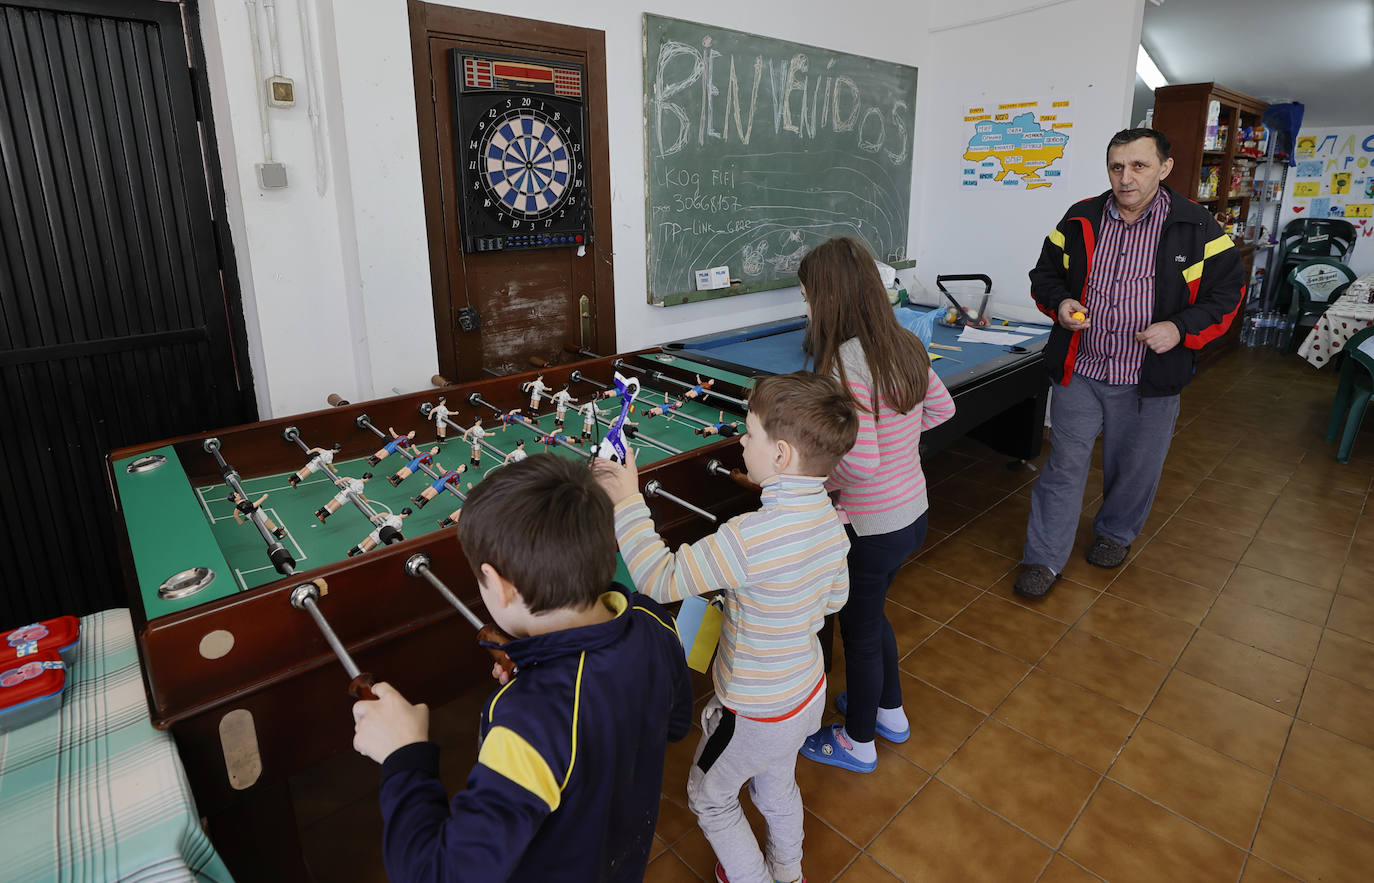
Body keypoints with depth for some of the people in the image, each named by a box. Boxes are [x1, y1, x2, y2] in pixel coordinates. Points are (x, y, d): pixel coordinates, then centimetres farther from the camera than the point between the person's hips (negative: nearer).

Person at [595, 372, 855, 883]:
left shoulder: (754, 535, -39)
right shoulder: (827, 516, -11)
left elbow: (661, 580, -33)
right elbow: (834, 598, 4)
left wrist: (627, 500, -25)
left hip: (756, 714, -7)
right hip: (808, 689, 8)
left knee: (709, 796, 23)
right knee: (777, 784, 33)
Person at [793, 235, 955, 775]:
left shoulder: (845, 362, -27)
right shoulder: (905, 346, -1)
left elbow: (860, 464, -30)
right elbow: (941, 408, 13)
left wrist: (816, 479, -13)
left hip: (872, 528, -8)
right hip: (913, 513, 8)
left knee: (859, 629, 14)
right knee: (871, 613, 28)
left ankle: (857, 743, 37)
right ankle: (890, 712, 49)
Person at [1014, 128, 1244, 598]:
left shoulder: (1196, 228, -4)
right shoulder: (1080, 220, 0)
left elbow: (1226, 294, 1)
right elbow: (1045, 274, 11)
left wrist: (1181, 329, -16)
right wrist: (1059, 302, -10)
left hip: (1149, 382, 0)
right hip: (1079, 371, 1)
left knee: (1134, 469, 16)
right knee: (1064, 464, 4)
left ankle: (1115, 533, 43)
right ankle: (1044, 558, 14)